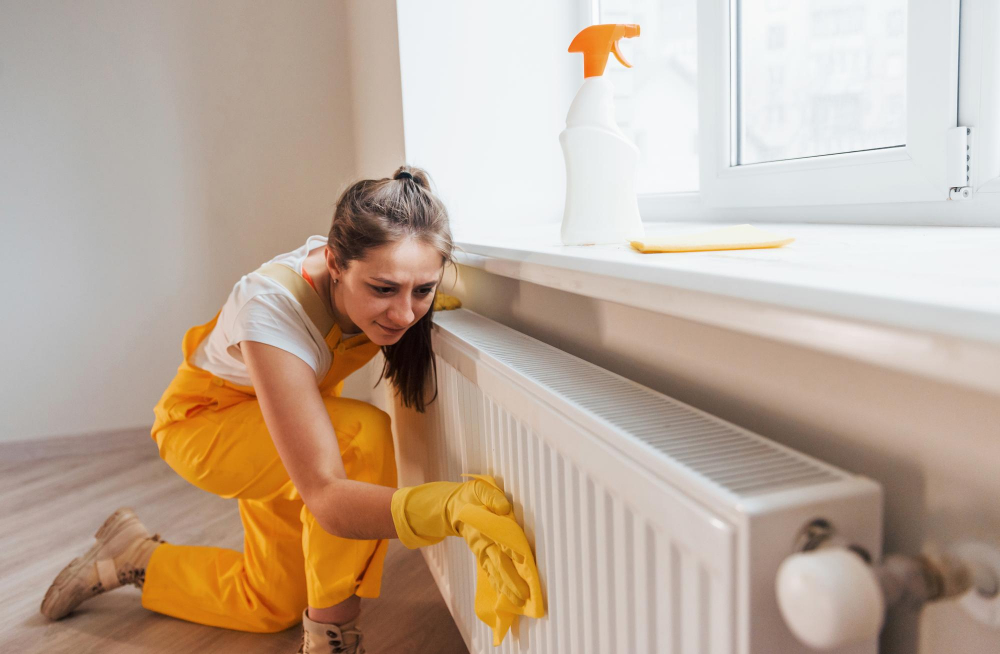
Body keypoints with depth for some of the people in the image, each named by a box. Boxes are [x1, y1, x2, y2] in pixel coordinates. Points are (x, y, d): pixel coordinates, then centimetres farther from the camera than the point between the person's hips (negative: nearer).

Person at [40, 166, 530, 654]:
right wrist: (453, 506, -65)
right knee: (364, 435, -37)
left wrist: (423, 300, -21)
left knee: (272, 607, 14)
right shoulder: (273, 307, -43)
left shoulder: (373, 266, -25)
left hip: (278, 414, 6)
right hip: (204, 422, -6)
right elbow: (326, 496, -48)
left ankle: (136, 557, 36)